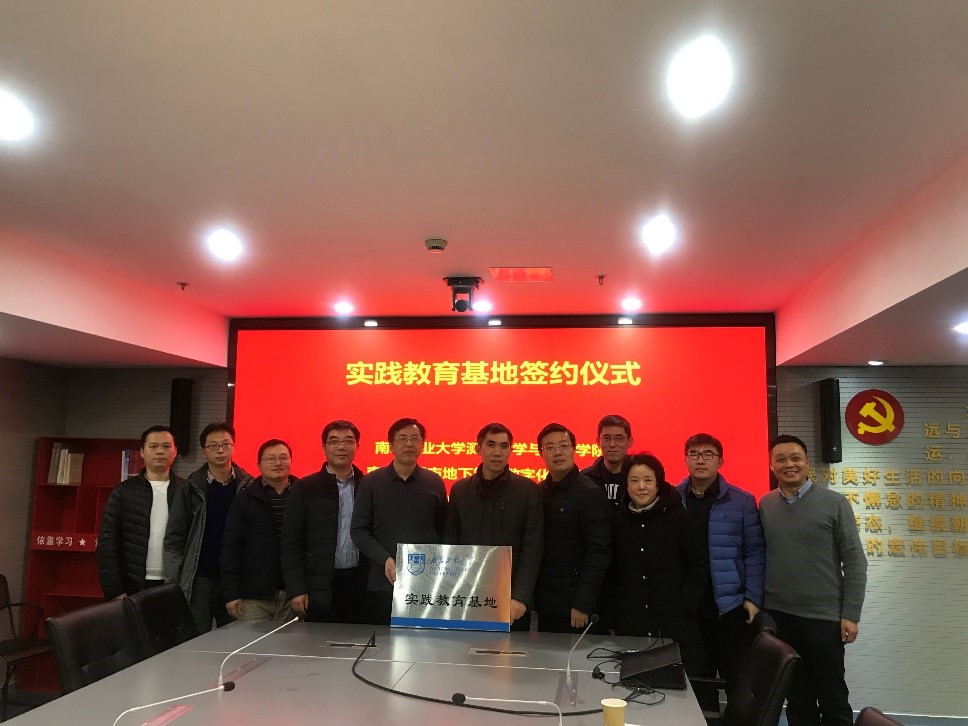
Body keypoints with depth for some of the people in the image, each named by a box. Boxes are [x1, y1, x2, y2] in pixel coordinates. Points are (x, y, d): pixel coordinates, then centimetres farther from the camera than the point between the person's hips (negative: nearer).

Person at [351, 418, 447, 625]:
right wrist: (385, 559, -13)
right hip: (382, 583, 0)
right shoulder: (371, 482, 3)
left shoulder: (435, 483, 6)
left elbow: (442, 530, 8)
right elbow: (358, 530, 0)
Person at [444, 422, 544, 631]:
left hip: (511, 601, -2)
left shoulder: (528, 490, -3)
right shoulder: (459, 490, 7)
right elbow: (450, 543, 9)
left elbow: (532, 549, -6)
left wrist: (520, 597, -14)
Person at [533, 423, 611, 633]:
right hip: (545, 606, 6)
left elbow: (598, 554, -14)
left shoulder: (591, 495, -10)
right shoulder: (538, 493, 8)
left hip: (573, 608, -5)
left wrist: (583, 605, -17)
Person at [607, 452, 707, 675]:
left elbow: (699, 565, 4)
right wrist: (611, 621, 7)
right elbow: (612, 575, 10)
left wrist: (686, 604, -5)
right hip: (629, 627, 2)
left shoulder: (676, 516, 1)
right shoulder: (618, 521, 6)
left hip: (674, 625, -1)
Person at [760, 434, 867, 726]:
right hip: (778, 616, 3)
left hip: (824, 617, -3)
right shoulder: (765, 505, 4)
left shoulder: (834, 502, -5)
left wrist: (850, 614, -8)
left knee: (832, 699, 8)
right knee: (796, 698, 14)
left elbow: (854, 561, -5)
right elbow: (758, 557, 9)